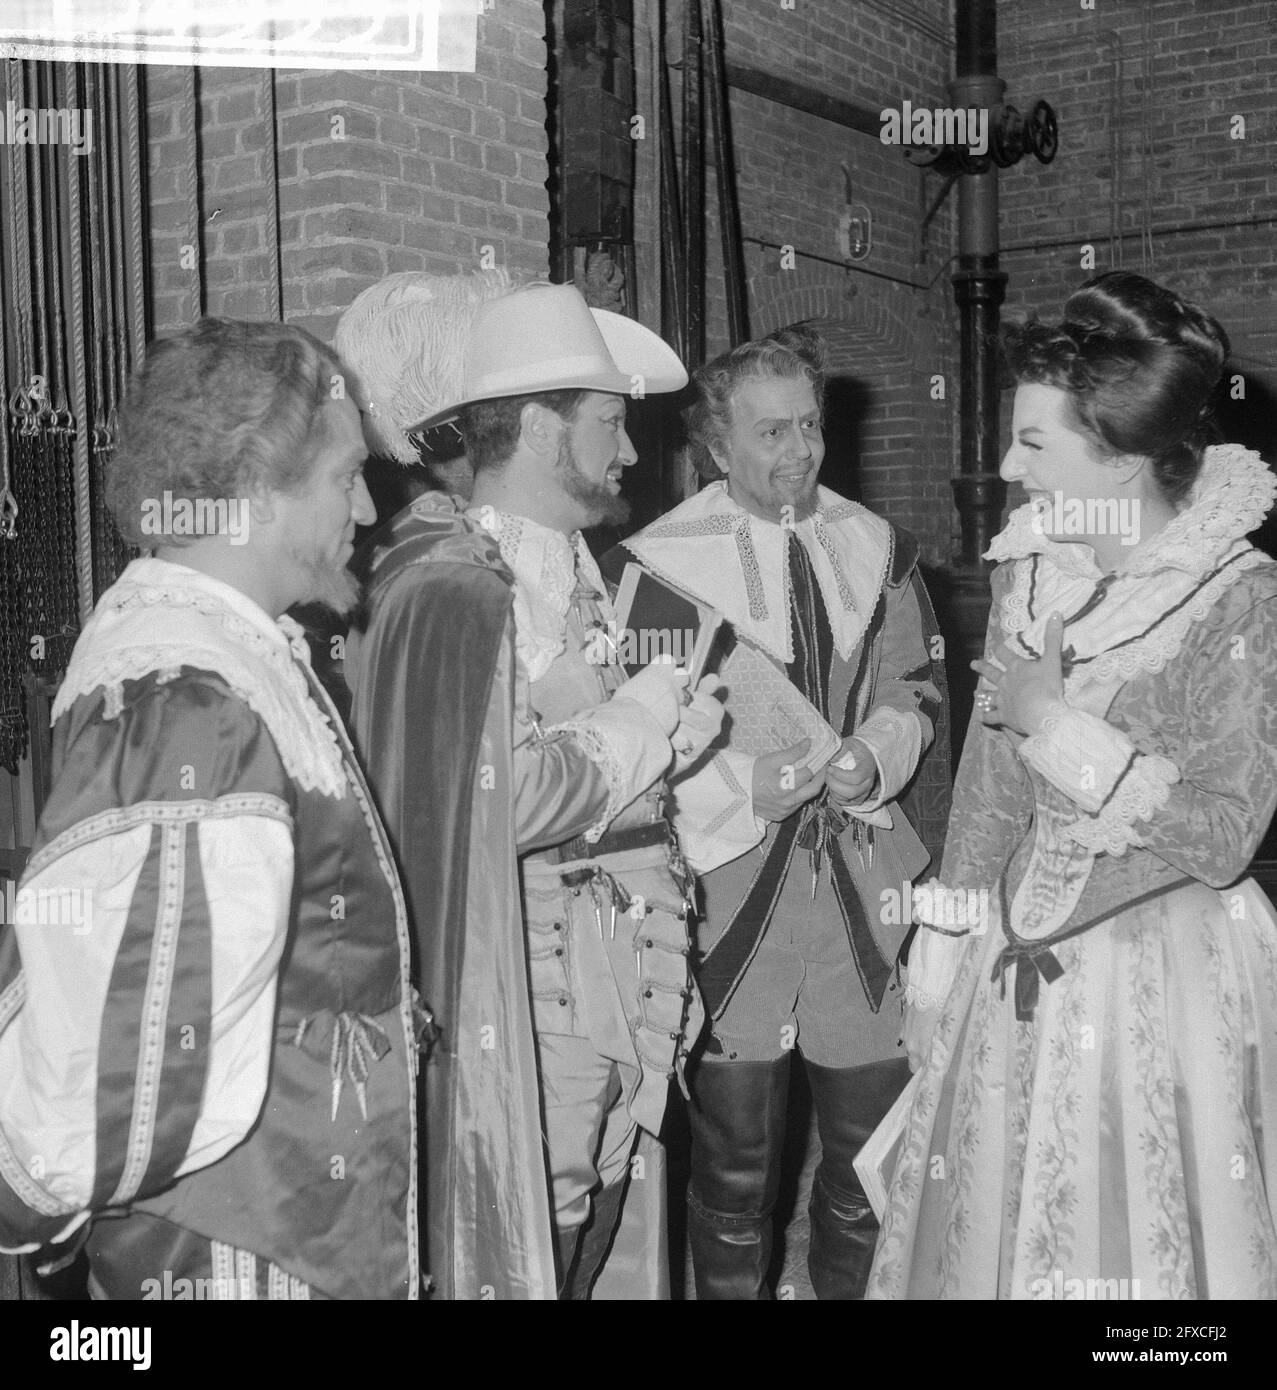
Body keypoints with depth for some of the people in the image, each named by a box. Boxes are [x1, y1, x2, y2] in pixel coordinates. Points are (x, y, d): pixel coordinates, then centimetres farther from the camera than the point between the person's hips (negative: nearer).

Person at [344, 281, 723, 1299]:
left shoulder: (581, 575, 14)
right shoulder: (453, 590, -16)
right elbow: (487, 802, -24)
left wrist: (665, 734, 1)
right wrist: (636, 727, -12)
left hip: (620, 984, 8)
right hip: (531, 988, -8)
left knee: (611, 1249, 16)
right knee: (524, 1258, 4)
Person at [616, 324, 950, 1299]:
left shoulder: (875, 547, 7)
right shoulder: (657, 562, -6)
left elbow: (917, 692, 12)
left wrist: (874, 755, -9)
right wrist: (746, 786, -18)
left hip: (865, 886, 3)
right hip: (729, 881, -3)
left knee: (876, 1142, 11)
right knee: (733, 1157, 7)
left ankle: (854, 1286, 33)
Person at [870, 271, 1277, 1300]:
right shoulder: (1030, 570, 1)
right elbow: (991, 774, 7)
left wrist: (1061, 724, -18)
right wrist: (943, 959, 8)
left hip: (1165, 974, -5)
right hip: (1021, 963, 5)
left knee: (1135, 1250, 9)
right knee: (995, 1231, 17)